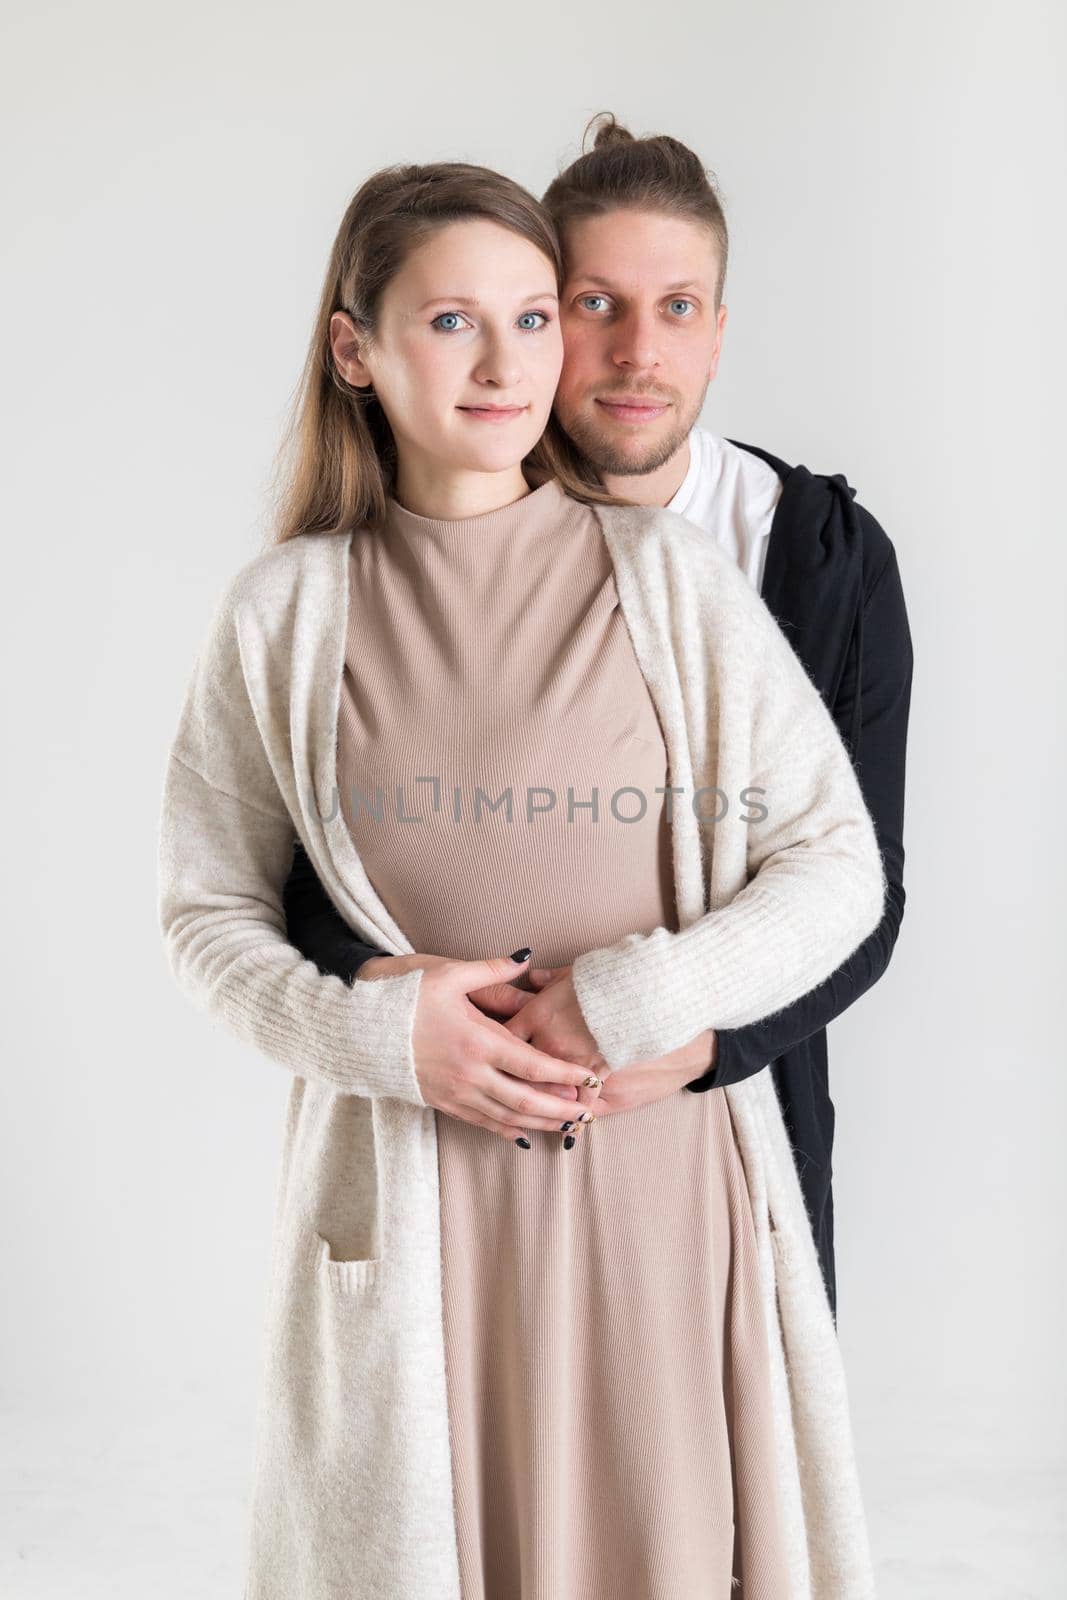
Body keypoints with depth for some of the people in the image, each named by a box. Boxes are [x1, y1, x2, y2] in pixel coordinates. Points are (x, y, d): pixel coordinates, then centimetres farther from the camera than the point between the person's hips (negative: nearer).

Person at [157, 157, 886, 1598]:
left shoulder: (664, 572, -1)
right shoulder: (286, 611, 0)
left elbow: (837, 866, -1)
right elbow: (208, 911, 5)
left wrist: (633, 1004, -14)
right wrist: (375, 1028, -12)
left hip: (661, 1169, 0)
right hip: (407, 1189, 1)